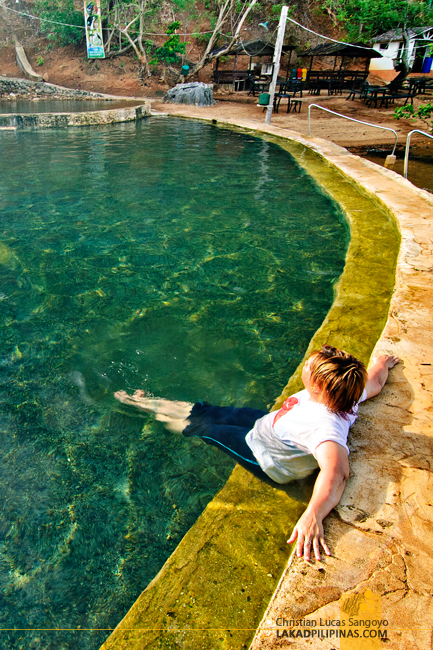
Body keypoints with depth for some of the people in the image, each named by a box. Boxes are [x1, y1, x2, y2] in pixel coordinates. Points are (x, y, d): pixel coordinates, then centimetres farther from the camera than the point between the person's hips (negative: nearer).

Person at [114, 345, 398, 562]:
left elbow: (336, 470, -60)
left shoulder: (324, 426, -44)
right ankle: (145, 402, 40)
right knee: (204, 410, 15)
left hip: (265, 460, -7)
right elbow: (375, 381, 2)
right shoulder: (348, 394, -18)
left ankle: (156, 414, 45)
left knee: (202, 426, 12)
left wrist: (312, 516, -72)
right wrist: (382, 364, 21)